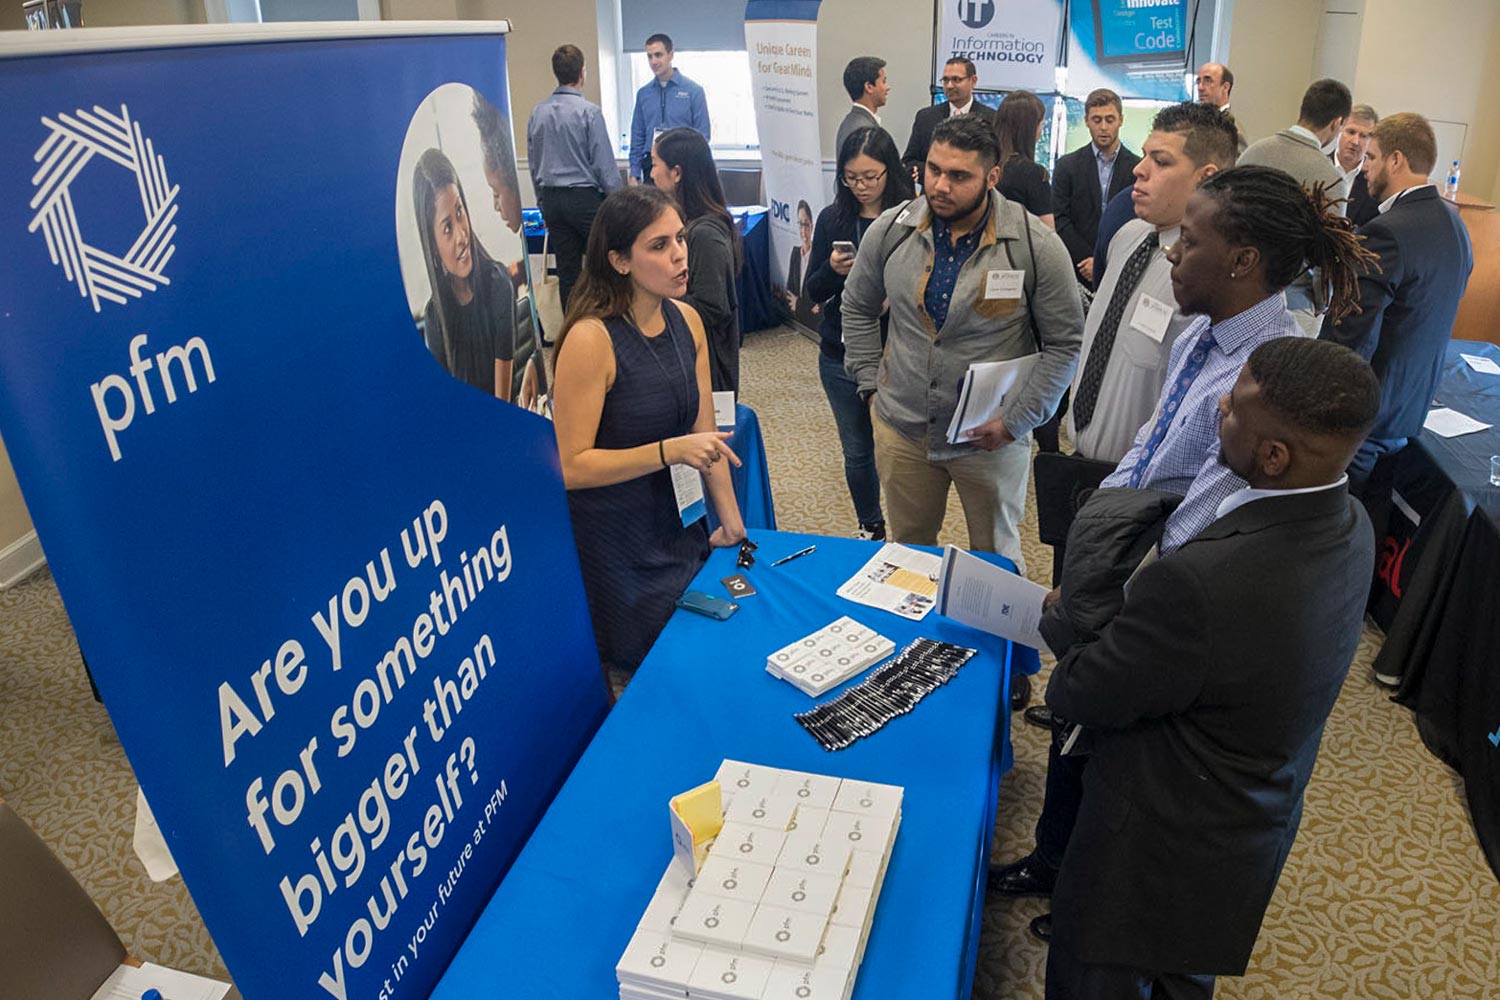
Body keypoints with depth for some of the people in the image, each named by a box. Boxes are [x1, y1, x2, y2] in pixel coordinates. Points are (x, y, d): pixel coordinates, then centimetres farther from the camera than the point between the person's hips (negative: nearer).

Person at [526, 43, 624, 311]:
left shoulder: (537, 113, 6)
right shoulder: (589, 111, -11)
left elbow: (533, 164, 12)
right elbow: (605, 164, -10)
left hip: (551, 199, 6)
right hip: (585, 196, -6)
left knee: (567, 270, 9)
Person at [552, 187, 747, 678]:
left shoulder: (687, 321, 0)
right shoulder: (591, 339, -22)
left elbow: (704, 432, 5)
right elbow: (571, 466, -21)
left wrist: (732, 523, 4)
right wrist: (670, 452, -27)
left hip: (680, 530, 6)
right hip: (614, 552, -6)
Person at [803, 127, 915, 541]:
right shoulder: (832, 220, 2)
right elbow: (813, 292, 4)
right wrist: (832, 270, -16)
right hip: (841, 356, 3)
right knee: (856, 451, 14)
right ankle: (870, 528, 35)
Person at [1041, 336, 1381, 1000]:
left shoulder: (1200, 584, -40)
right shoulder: (1348, 523, -10)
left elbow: (1080, 697, -23)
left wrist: (1061, 616, -5)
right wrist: (1122, 616, -5)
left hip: (1164, 853, -7)